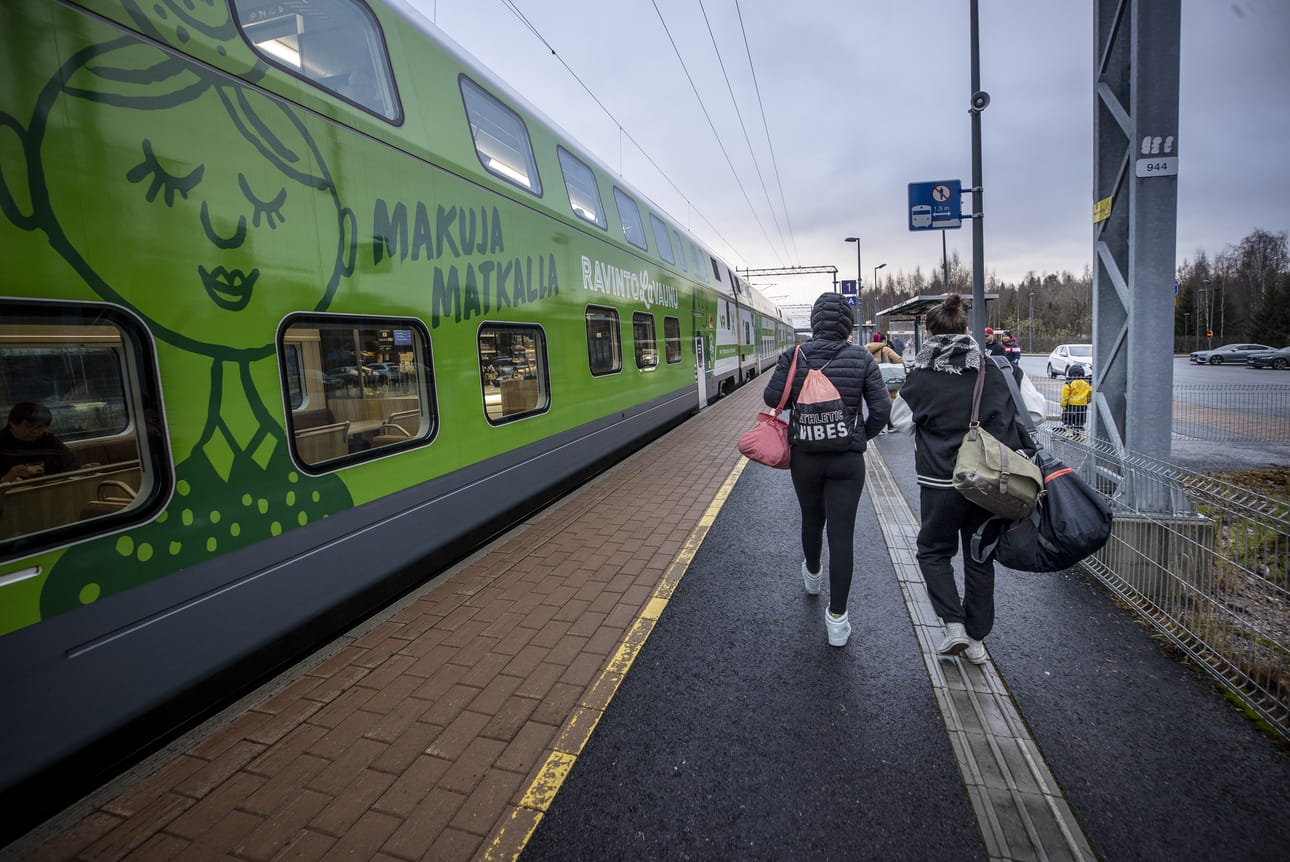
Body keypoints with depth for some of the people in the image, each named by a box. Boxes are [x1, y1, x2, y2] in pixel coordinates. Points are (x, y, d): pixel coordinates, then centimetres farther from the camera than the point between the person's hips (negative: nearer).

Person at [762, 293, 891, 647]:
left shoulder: (794, 355, -6)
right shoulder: (861, 359, -6)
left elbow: (772, 397, -5)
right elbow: (881, 409, -6)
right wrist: (862, 436, 12)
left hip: (804, 457, 2)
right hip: (847, 459, -1)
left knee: (811, 520, 24)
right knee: (842, 535, 2)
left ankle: (812, 576, 50)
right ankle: (837, 620, 6)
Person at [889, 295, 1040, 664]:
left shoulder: (921, 375, -10)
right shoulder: (992, 369, -2)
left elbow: (900, 421, 1)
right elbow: (1032, 410, 2)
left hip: (941, 481, -3)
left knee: (934, 551, 17)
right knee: (979, 557, 16)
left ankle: (954, 624, 5)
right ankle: (976, 638, 25)